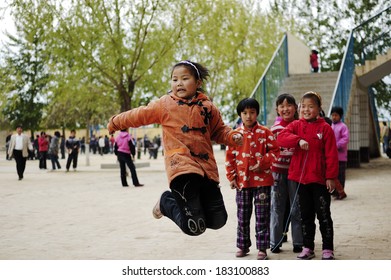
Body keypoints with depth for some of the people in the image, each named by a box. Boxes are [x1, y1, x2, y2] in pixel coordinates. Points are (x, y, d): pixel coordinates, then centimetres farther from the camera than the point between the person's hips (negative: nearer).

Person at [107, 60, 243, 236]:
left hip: (207, 168, 5)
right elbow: (138, 115, 14)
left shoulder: (207, 107, 12)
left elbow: (219, 131, 23)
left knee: (218, 220, 3)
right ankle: (166, 202, 16)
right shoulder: (164, 104, 3)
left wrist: (233, 136, 3)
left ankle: (185, 202, 28)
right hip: (181, 167, -4)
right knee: (194, 226, -14)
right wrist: (115, 123, 24)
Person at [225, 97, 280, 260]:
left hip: (262, 180, -2)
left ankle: (262, 248, 9)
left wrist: (262, 163, -15)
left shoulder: (264, 132, -2)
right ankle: (243, 246, 24)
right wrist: (231, 177, 2)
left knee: (262, 216, 1)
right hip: (242, 181, 3)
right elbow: (229, 157, 7)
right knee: (243, 216, 11)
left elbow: (275, 151, -3)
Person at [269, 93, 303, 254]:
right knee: (277, 207, 8)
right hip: (278, 171, 1)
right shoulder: (275, 127, 4)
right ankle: (275, 241, 15)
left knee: (296, 207, 4)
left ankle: (298, 242, 12)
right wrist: (270, 171, 1)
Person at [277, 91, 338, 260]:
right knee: (306, 215, 13)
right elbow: (281, 137, -11)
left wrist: (331, 177, -10)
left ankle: (328, 249, 13)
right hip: (300, 178, 4)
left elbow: (331, 154, -6)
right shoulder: (296, 125, 6)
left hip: (319, 179, -3)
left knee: (323, 215, 4)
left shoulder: (325, 128, -4)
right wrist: (298, 140, -26)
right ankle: (307, 248, 22)